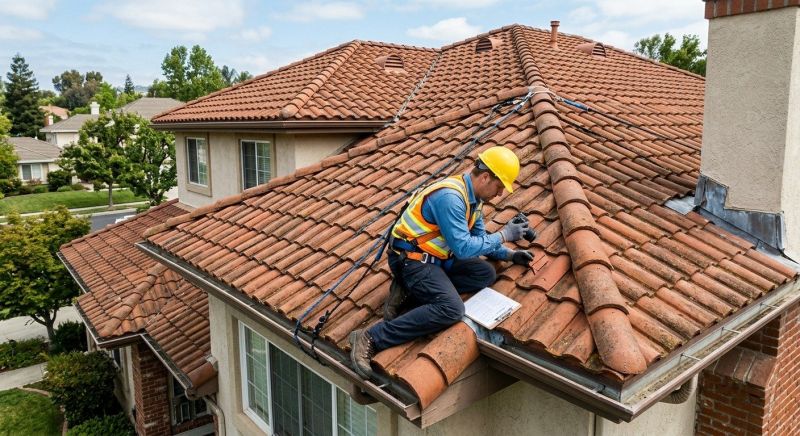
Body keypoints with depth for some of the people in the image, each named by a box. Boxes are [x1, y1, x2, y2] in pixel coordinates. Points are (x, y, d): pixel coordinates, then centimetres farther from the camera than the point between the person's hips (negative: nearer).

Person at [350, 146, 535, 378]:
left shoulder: (472, 196, 9)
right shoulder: (450, 196, -23)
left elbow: (479, 237, 20)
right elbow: (463, 248, -23)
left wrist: (509, 254, 9)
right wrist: (504, 235, -14)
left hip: (435, 258, 10)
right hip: (411, 259, -10)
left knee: (485, 274, -3)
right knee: (451, 309, -27)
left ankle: (409, 292, -5)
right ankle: (370, 339, -23)